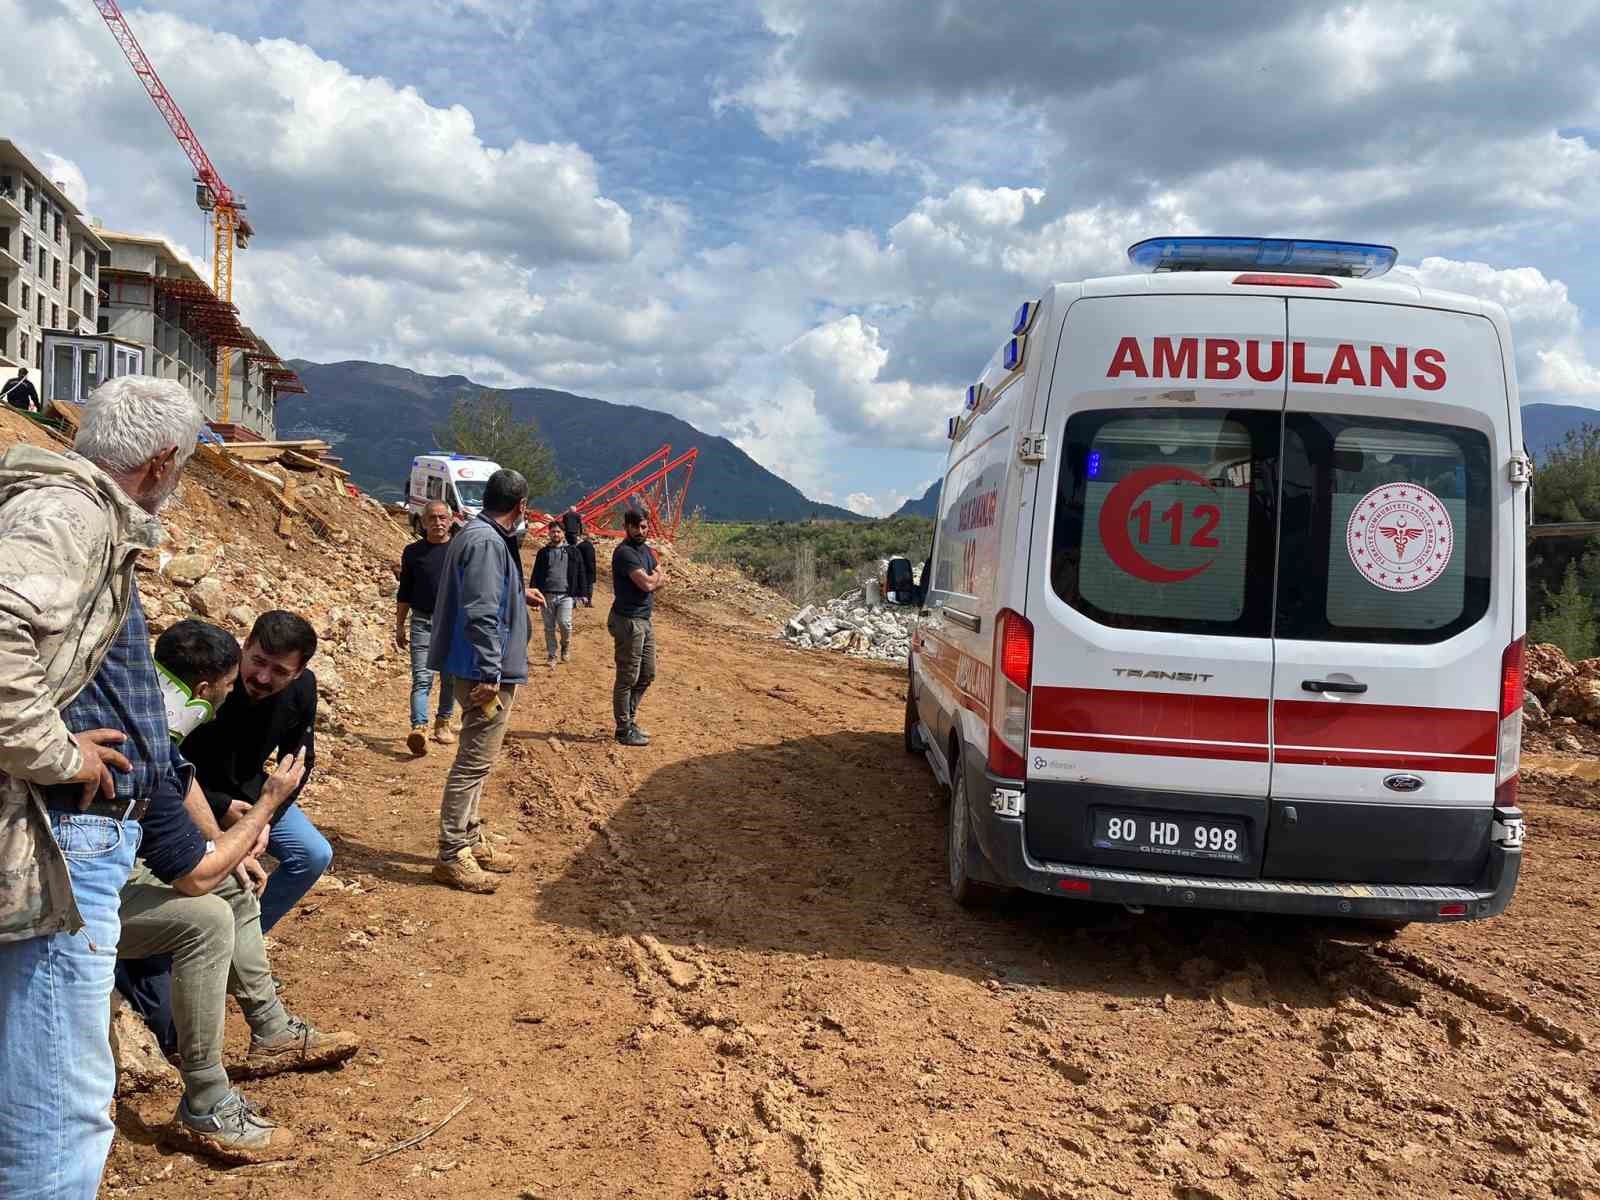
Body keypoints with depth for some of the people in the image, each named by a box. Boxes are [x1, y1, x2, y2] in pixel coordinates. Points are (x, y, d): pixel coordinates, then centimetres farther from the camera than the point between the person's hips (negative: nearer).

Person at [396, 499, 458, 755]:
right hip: (422, 622, -1)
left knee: (450, 677, 9)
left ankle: (443, 723, 25)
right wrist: (400, 626, 8)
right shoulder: (413, 552, 5)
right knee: (422, 678, -11)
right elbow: (404, 592, 11)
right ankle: (419, 729, -22)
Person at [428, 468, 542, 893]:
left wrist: (521, 593, 42)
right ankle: (452, 855, 2)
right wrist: (489, 674, -26)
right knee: (474, 762, -4)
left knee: (475, 760, 19)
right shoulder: (487, 543, -20)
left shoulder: (476, 534, 13)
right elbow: (481, 614, -26)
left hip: (479, 670, 11)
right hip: (487, 673, -11)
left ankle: (471, 840, 30)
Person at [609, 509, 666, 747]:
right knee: (628, 678, -3)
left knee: (647, 675, 16)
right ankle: (624, 730, 5)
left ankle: (630, 720, 28)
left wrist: (652, 579, -10)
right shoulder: (624, 552, -14)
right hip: (628, 621, -10)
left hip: (644, 620, 10)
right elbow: (647, 583, -22)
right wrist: (657, 576, -1)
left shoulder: (647, 551, 15)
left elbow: (663, 580, 10)